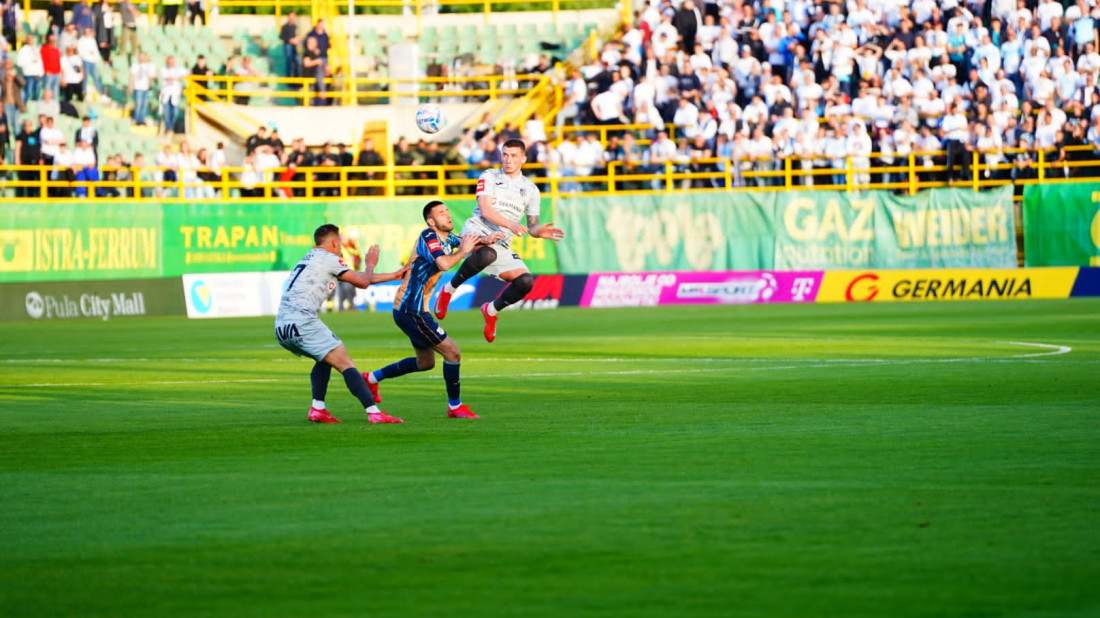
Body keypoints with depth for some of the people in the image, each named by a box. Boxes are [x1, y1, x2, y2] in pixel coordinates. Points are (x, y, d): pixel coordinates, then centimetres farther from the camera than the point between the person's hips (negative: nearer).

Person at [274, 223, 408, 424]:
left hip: (281, 330, 9)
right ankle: (374, 413, -18)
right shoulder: (328, 259, 1)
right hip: (302, 323, -9)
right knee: (346, 364, -9)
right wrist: (370, 265, 26)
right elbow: (362, 281, 4)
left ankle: (317, 409, 16)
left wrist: (394, 275, 35)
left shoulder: (310, 258, 27)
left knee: (325, 359, 28)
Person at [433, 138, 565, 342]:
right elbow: (485, 210, -10)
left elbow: (532, 227, 18)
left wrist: (539, 231, -8)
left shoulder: (530, 190, 15)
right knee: (487, 254, -41)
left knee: (525, 281, -16)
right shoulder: (489, 177, 3)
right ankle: (449, 289, -18)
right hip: (477, 231, -5)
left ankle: (491, 310, 13)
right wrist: (511, 225, -25)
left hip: (502, 245, 5)